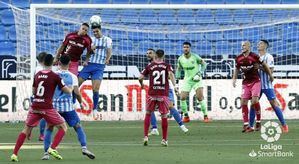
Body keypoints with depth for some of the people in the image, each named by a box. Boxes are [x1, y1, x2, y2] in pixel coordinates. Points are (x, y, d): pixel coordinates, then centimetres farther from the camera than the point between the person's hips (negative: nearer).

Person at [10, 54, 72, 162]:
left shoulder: (37, 75, 10)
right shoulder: (55, 76, -4)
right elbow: (67, 91, -1)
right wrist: (71, 89, 20)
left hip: (35, 107, 4)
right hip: (47, 107, -4)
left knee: (26, 130, 13)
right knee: (63, 127, 10)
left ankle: (14, 154, 5)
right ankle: (52, 148, -6)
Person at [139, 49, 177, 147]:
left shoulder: (149, 66, 6)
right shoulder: (167, 66, 4)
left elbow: (140, 77, 3)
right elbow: (171, 74, -15)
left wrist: (142, 84, 23)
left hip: (152, 94, 0)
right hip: (163, 94, 0)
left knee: (148, 114, 14)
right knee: (164, 116, 6)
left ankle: (145, 136, 3)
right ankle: (164, 139, 7)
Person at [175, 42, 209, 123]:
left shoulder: (195, 57, -14)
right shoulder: (180, 59, -3)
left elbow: (204, 64, -3)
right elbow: (178, 69, 14)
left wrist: (200, 73, -14)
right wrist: (177, 77, 3)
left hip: (197, 79, -4)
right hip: (187, 80, 4)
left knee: (200, 97, -15)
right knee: (182, 97, -6)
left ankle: (205, 116, -5)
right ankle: (186, 116, 10)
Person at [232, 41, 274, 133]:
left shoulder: (254, 56, -12)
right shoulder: (238, 58, 2)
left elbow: (264, 65, -2)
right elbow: (237, 69, 18)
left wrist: (270, 76, 5)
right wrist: (234, 79, 5)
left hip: (255, 81, -4)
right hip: (245, 83, 4)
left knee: (254, 100, -20)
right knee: (243, 102, -5)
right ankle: (246, 124, -1)